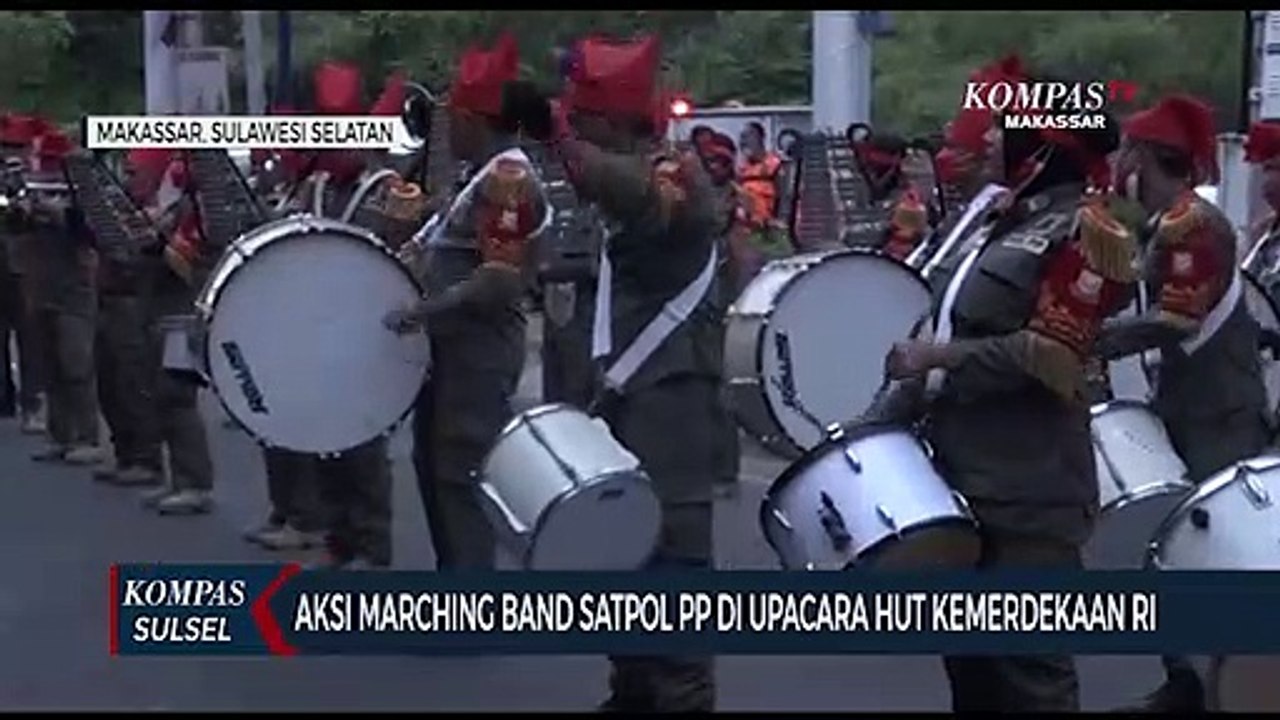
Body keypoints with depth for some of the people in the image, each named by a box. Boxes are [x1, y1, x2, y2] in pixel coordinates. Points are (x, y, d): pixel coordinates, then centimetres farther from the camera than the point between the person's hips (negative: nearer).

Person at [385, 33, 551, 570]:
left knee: (461, 477, -7)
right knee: (435, 466, 17)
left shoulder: (507, 179, -18)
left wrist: (419, 313, -24)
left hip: (479, 354, -11)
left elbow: (498, 284, -25)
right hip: (457, 348, 11)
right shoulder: (488, 176, 14)